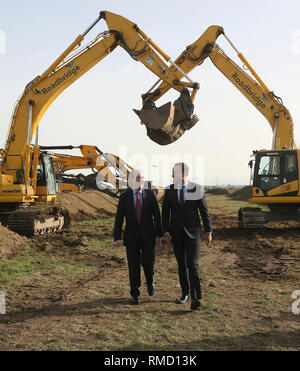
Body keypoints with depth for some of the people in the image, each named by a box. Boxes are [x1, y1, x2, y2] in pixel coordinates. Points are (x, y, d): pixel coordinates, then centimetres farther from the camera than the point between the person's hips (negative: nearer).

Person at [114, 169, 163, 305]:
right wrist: (117, 237, -8)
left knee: (147, 262, -9)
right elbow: (119, 218, -2)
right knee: (133, 266, 3)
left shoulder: (150, 194, -1)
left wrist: (158, 234, -3)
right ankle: (135, 294, 18)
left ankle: (150, 282, 24)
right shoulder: (124, 196, -1)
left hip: (148, 235, 0)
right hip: (131, 236, 0)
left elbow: (157, 215, 1)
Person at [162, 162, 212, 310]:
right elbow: (165, 213, 1)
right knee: (181, 264, 12)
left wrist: (208, 232, -1)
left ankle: (195, 299, -11)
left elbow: (204, 211, -1)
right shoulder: (169, 190, 1)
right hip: (176, 234, 3)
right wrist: (166, 232, -7)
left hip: (193, 233, -3)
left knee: (192, 265, -11)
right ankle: (185, 293, 27)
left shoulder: (196, 189, -5)